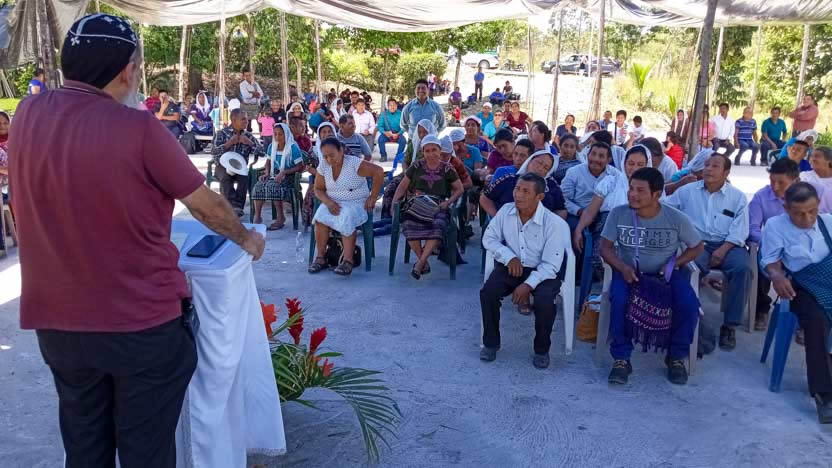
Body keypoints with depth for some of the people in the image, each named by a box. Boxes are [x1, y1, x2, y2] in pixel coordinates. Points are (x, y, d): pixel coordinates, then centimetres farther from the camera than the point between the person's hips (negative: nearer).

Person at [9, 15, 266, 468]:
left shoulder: (27, 114, -3)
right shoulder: (139, 129, -20)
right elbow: (207, 206, -7)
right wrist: (246, 238, 10)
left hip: (57, 321, 6)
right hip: (144, 322, -5)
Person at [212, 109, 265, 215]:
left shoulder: (248, 136, 12)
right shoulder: (222, 133, 5)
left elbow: (262, 152, 4)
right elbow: (214, 151, -8)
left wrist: (249, 142, -7)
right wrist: (230, 142, -12)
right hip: (223, 166, -2)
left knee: (244, 177, -31)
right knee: (225, 177, -34)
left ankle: (237, 205, -31)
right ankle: (233, 204, -36)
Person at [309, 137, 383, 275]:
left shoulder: (354, 164, -14)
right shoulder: (324, 167, 2)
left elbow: (378, 172, -19)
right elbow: (318, 189, 6)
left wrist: (373, 198, -15)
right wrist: (328, 202, -15)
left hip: (356, 203, -4)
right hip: (333, 203, 4)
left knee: (346, 219, -35)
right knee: (320, 217, -26)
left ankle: (348, 261, -30)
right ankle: (321, 257, -17)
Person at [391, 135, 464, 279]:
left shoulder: (447, 169, 11)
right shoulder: (416, 167, 13)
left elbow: (459, 189, 14)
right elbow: (403, 186, 16)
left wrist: (448, 202, -2)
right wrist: (394, 201, -1)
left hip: (438, 207, -1)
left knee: (438, 225, -36)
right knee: (409, 224, -33)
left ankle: (420, 263, -25)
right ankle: (424, 262, -16)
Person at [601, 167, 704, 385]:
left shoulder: (676, 218, -10)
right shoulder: (618, 214, -10)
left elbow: (698, 247, 3)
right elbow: (606, 247, -3)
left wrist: (673, 264, -13)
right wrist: (623, 268, -22)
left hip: (666, 273, 1)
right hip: (629, 272, 0)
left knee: (689, 305, -26)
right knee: (619, 301, -32)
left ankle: (676, 357, 1)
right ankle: (622, 359, -14)